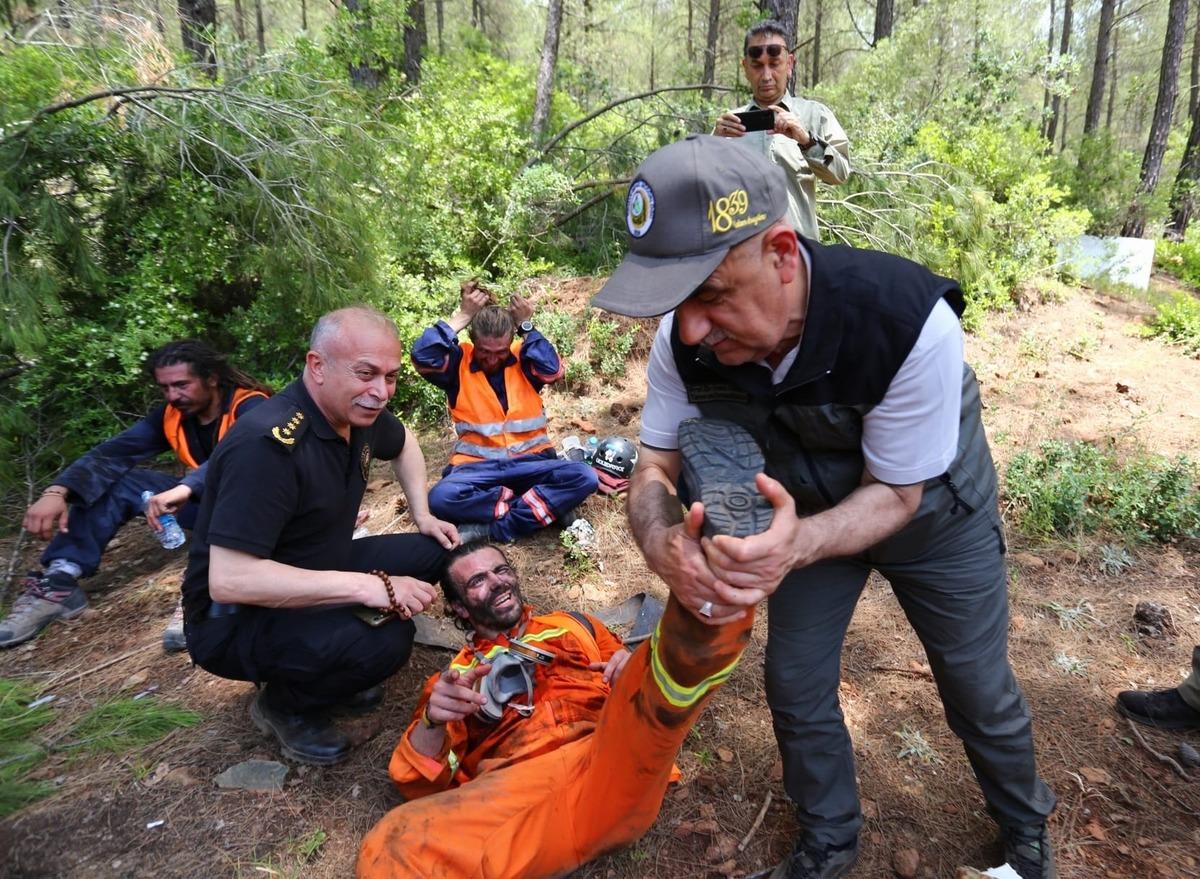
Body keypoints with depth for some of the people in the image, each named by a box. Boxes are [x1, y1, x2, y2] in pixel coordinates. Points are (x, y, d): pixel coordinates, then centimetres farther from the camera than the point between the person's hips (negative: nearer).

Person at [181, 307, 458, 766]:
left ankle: (329, 669, 9)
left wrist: (423, 516, 8)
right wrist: (368, 586, -34)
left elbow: (403, 445, 20)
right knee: (384, 639, -31)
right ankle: (283, 704, 0)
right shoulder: (267, 445, -30)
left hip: (313, 577, 9)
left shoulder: (357, 412, -5)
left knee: (434, 554, -1)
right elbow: (229, 580, -35)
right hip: (234, 618, -8)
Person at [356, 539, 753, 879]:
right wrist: (433, 723, -7)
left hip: (616, 764, 1)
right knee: (391, 847, -31)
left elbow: (639, 683, 30)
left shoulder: (571, 624, 29)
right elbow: (419, 785, 14)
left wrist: (631, 668, 6)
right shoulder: (454, 676, 25)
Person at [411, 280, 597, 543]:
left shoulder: (523, 358, 8)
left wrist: (526, 325, -7)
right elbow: (423, 357, -16)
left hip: (530, 460, 2)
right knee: (441, 498, -34)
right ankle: (548, 505, -23)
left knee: (584, 477, -27)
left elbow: (553, 370, -12)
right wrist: (462, 316, -10)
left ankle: (496, 527, -25)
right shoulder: (459, 361, 3)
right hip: (476, 464, -1)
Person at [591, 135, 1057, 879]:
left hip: (931, 507, -2)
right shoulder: (686, 338, -28)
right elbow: (655, 469, -19)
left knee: (978, 686, 14)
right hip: (810, 509, 3)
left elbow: (895, 496, -28)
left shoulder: (912, 322, -40)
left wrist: (797, 545, -50)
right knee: (795, 686, 7)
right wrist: (663, 542, -45)